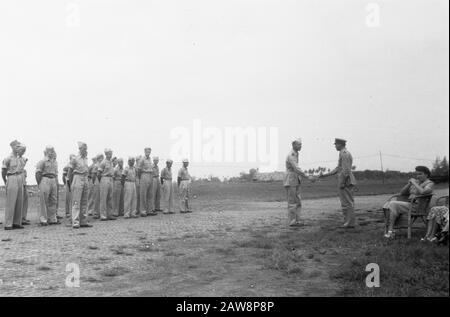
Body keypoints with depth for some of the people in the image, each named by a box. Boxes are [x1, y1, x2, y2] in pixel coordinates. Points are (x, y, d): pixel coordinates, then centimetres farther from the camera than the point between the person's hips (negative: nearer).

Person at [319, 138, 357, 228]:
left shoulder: (344, 153, -12)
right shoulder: (345, 153, 21)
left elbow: (346, 169, -21)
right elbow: (338, 169, 22)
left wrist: (342, 183, -21)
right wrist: (325, 175, 19)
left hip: (345, 181, -10)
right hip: (348, 182, 10)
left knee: (346, 203, -7)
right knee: (349, 203, 10)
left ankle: (349, 223, -4)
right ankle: (349, 222, 13)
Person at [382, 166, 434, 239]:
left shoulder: (430, 183, -1)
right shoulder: (416, 182, 20)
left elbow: (422, 192, -24)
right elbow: (402, 192, 16)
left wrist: (414, 183, -14)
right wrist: (409, 184, 1)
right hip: (408, 204, 8)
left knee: (393, 204, -26)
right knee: (388, 204, -17)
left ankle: (390, 231, -25)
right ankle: (390, 230, -25)